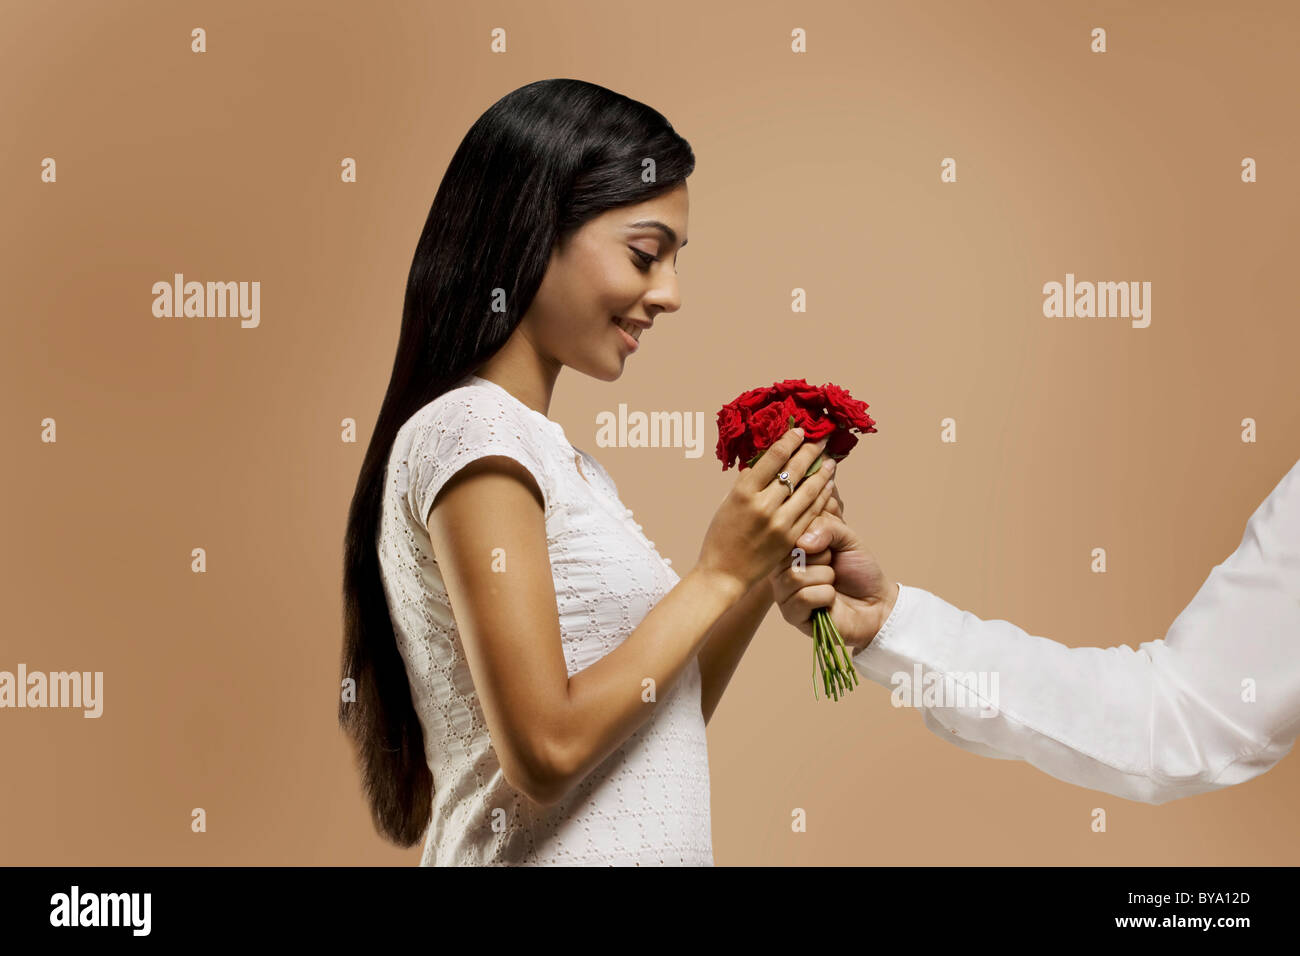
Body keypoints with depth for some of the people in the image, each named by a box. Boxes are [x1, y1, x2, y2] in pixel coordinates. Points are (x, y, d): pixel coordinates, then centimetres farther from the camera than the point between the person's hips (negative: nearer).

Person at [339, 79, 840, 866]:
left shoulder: (563, 460, 9)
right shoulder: (471, 433, -16)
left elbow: (655, 735, 10)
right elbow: (546, 749, -21)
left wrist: (763, 573, 0)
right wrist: (719, 572, -14)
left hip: (652, 847, 8)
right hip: (550, 852, -8)